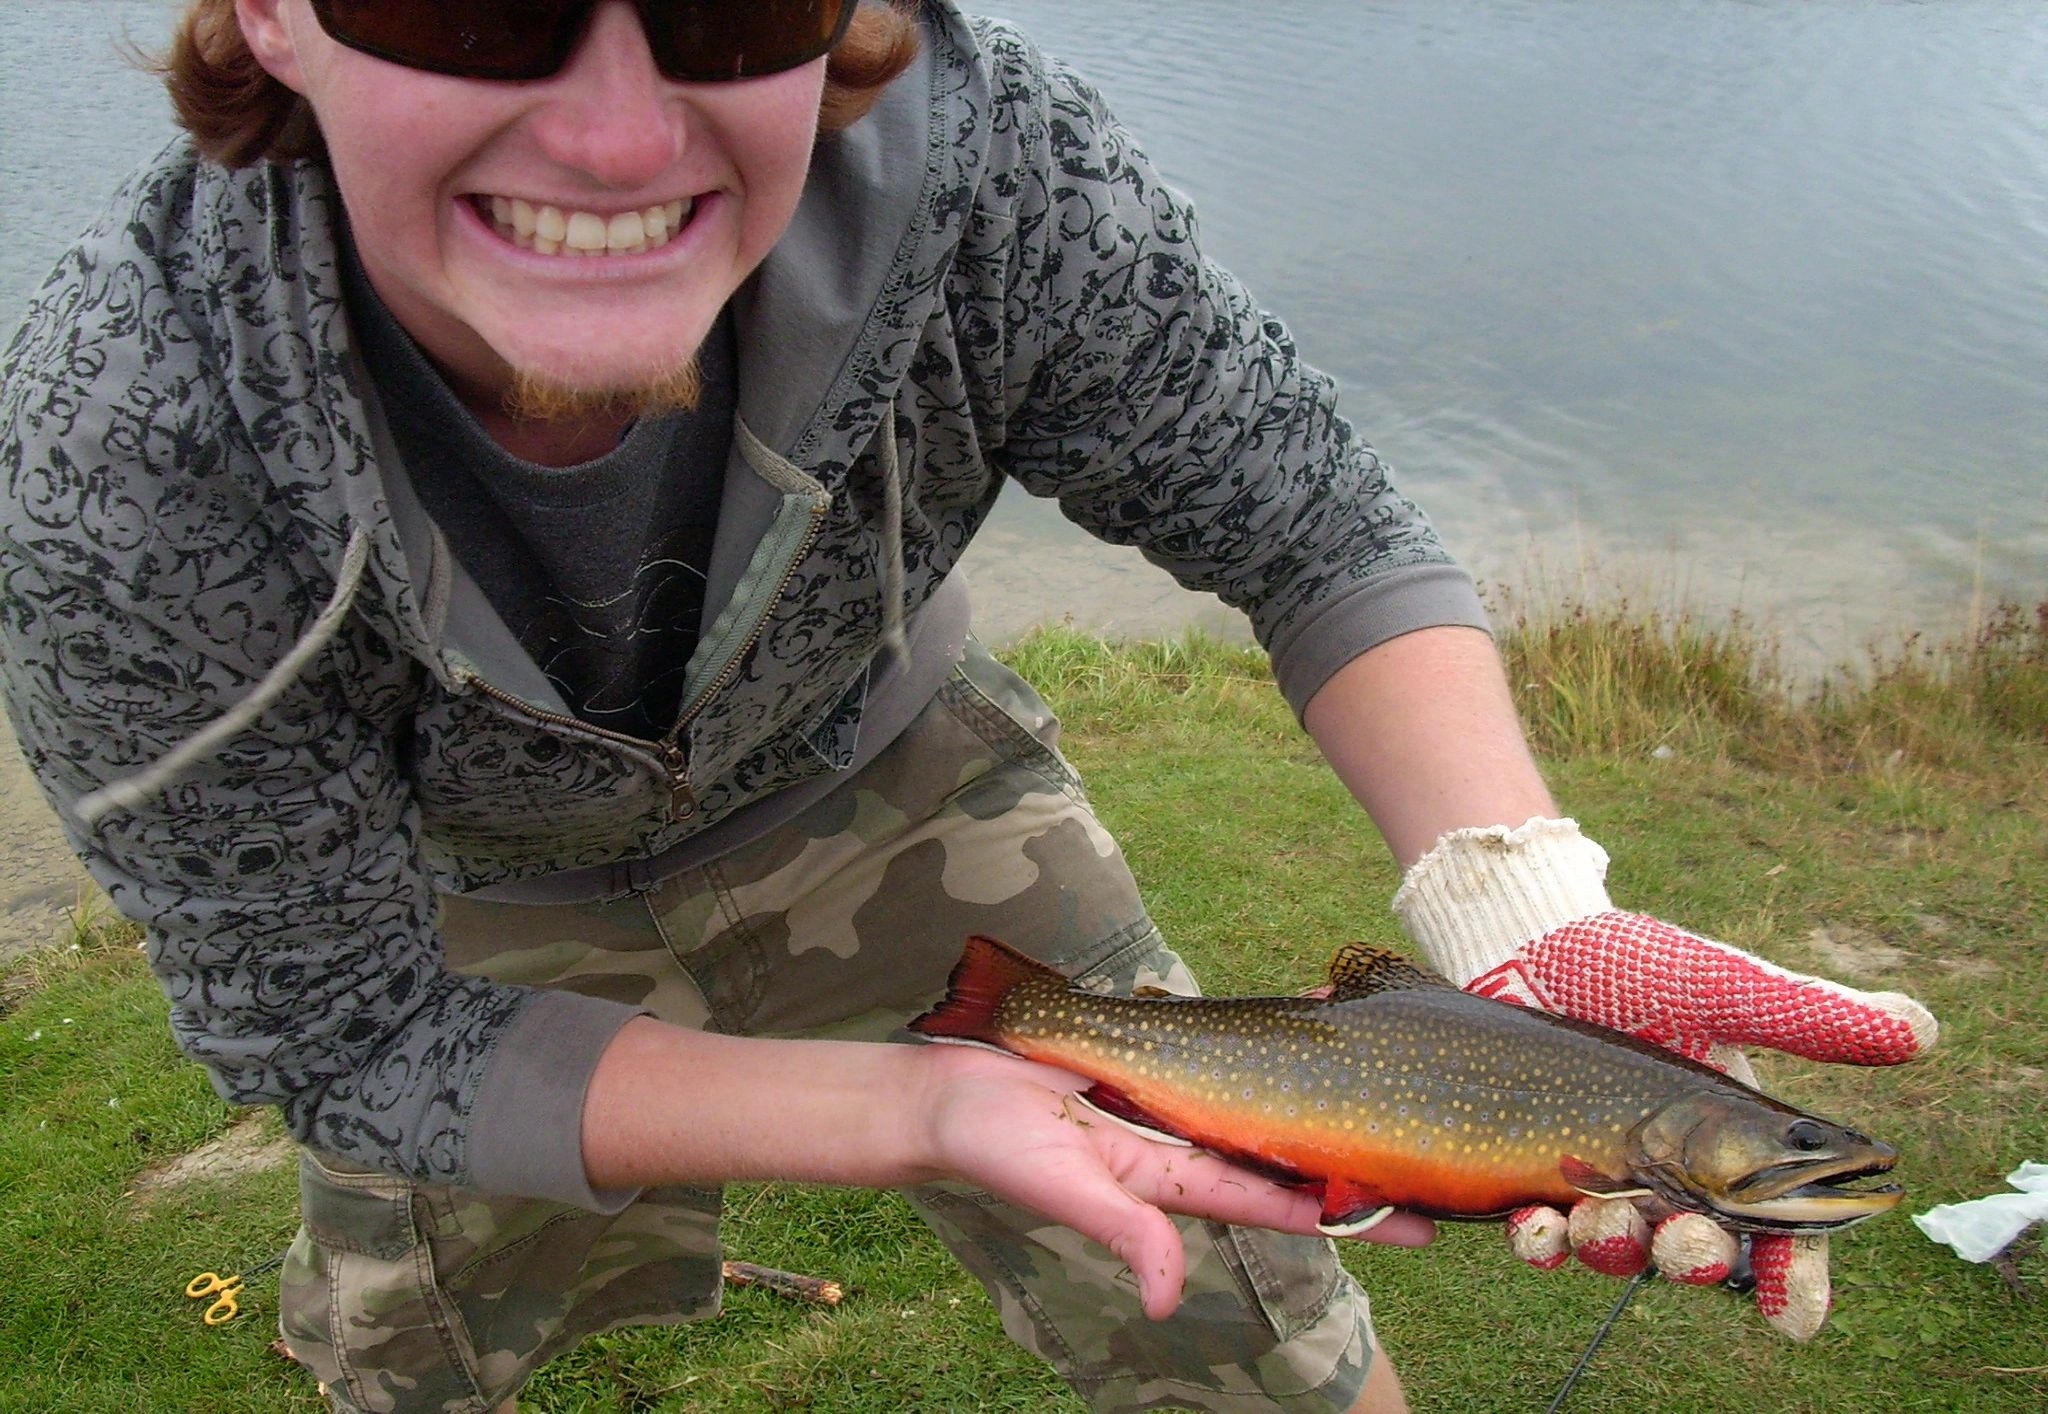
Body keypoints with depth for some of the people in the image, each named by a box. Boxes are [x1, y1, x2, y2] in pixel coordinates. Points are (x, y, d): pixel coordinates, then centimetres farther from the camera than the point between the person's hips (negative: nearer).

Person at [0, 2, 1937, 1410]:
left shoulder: (965, 156, -35)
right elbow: (354, 1038, -27)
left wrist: (1520, 894, -39)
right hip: (485, 904, 0)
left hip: (871, 778, 1)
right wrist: (922, 1104, -40)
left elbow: (1314, 531, -20)